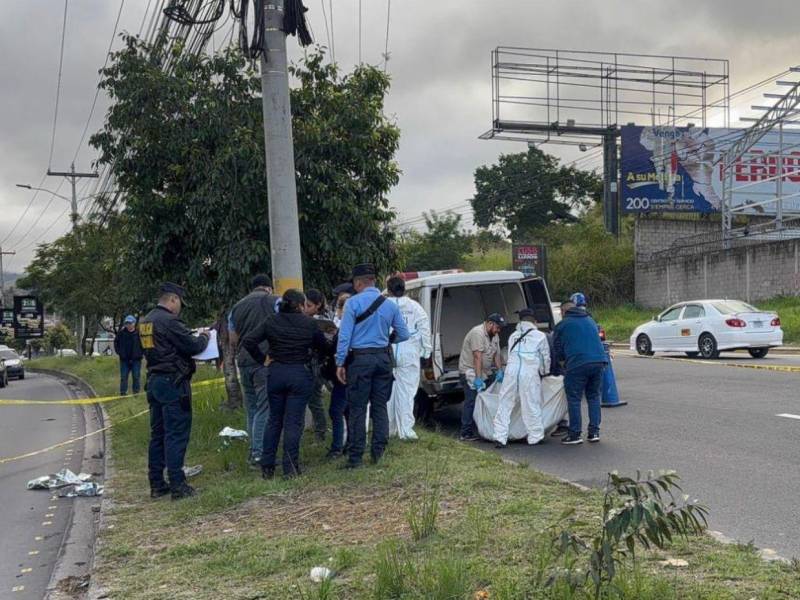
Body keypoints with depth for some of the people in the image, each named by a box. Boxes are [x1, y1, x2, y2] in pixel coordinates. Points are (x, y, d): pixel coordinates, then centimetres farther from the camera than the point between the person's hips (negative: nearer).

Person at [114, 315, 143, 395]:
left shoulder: (139, 333, -8)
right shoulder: (121, 332, -1)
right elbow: (116, 342, 14)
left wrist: (141, 353, -2)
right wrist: (118, 352, 6)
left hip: (136, 359, -2)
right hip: (124, 359, 2)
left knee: (136, 376, 3)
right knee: (123, 377, 5)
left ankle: (136, 392, 12)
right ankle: (123, 392, 12)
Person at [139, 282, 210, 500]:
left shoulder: (146, 321, 13)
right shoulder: (169, 321, -16)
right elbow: (192, 346, -16)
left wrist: (195, 340, 15)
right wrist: (204, 338, 5)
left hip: (155, 381, 9)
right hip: (173, 383, -9)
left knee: (158, 433, 13)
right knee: (176, 434, -6)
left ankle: (156, 484, 17)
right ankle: (177, 485, -5)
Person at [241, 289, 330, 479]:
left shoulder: (271, 321, 0)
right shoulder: (309, 323, -4)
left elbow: (248, 341, -8)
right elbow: (323, 346, 5)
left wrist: (262, 359, 1)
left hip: (276, 373, 2)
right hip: (300, 374, -2)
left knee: (274, 420, 14)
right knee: (293, 421, 2)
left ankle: (267, 467, 15)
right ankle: (290, 468, 1)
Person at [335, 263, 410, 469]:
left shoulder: (353, 303, -7)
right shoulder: (390, 305, 6)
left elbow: (344, 335, -10)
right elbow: (403, 335, 10)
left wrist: (340, 362, -6)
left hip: (360, 359, -4)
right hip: (383, 358, 4)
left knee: (357, 408, 0)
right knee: (380, 406, 12)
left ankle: (355, 457, 2)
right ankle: (378, 452, 14)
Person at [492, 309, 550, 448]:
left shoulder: (513, 336, 21)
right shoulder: (540, 336, 11)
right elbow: (546, 358, 15)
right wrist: (544, 372, 33)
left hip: (511, 372, 3)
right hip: (530, 374, -3)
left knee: (505, 404, 7)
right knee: (531, 406, 5)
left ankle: (500, 437, 4)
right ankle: (535, 437, 14)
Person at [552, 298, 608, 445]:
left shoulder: (562, 325, 8)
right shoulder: (590, 321, 24)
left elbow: (558, 352, 10)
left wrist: (565, 359, 29)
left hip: (577, 365, -5)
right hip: (599, 361, 5)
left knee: (574, 400, 4)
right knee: (594, 397, 17)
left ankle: (575, 434, 6)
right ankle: (594, 432, 15)